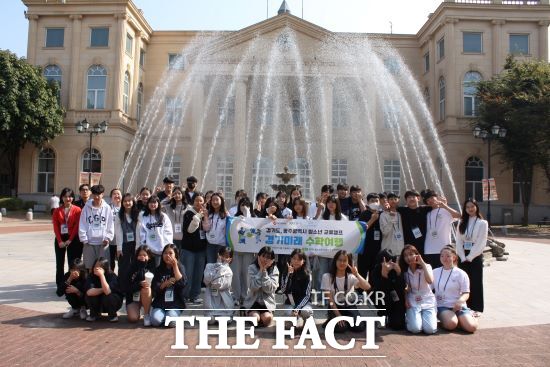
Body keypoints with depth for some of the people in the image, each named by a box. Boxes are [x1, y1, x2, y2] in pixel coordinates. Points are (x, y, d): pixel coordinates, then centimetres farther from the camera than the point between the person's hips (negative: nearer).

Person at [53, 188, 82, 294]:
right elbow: (55, 227, 1)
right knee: (59, 264, 6)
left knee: (72, 264, -1)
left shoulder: (77, 210, -4)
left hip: (73, 239, -3)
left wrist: (70, 240, -11)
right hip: (60, 239, 3)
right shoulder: (57, 211, 5)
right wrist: (60, 241, -8)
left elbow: (77, 226, -7)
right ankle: (60, 287, 14)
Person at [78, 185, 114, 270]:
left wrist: (108, 238, -5)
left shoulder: (107, 208, 2)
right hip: (89, 242, 0)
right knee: (89, 266, 5)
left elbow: (110, 225, 3)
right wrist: (84, 239, -4)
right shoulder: (87, 207, 2)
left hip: (103, 242, 0)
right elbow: (82, 225, 2)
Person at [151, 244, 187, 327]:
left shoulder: (180, 267, 2)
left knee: (171, 322, -26)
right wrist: (165, 283, -17)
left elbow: (182, 283, -15)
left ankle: (171, 314, 8)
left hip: (175, 303, -2)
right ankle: (164, 314, 9)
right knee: (155, 321, -24)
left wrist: (175, 266, -16)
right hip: (160, 302, 2)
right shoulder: (159, 269, 7)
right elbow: (154, 288, 1)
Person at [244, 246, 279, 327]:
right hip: (253, 301, -1)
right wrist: (261, 270, -21)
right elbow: (253, 287, -19)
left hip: (267, 302, 1)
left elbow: (270, 289, -17)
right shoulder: (252, 267, -8)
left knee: (267, 318, -25)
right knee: (255, 319, -25)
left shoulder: (274, 270, -5)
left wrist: (264, 271, -21)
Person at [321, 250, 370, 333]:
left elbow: (367, 287, -21)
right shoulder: (327, 276, -10)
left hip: (349, 306, 2)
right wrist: (338, 315, -16)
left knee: (359, 327, -21)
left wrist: (357, 274, -29)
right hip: (335, 307, -2)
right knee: (340, 328, -27)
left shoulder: (351, 277, -5)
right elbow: (329, 299, -11)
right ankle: (330, 321, 9)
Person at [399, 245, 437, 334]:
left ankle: (432, 315, 12)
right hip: (413, 302, 1)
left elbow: (430, 281, -23)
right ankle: (411, 317, 10)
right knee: (415, 329, -23)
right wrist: (405, 299, -9)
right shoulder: (405, 271, 4)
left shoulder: (426, 267, -2)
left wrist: (423, 263, -19)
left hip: (428, 301, 0)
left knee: (430, 329, -20)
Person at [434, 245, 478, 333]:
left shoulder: (461, 274, 2)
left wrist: (460, 300, -24)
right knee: (451, 324, -31)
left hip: (458, 306, 0)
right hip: (442, 306, 0)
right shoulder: (435, 272, 9)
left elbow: (466, 293, -1)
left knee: (471, 327, -23)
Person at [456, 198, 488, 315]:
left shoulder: (482, 223, -3)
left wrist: (470, 257, -11)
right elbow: (459, 241, 4)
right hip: (463, 257, 3)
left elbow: (481, 243, -8)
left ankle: (476, 308, 10)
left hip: (476, 256, -3)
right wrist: (463, 257, -7)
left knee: (476, 282, 2)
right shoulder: (462, 223, 8)